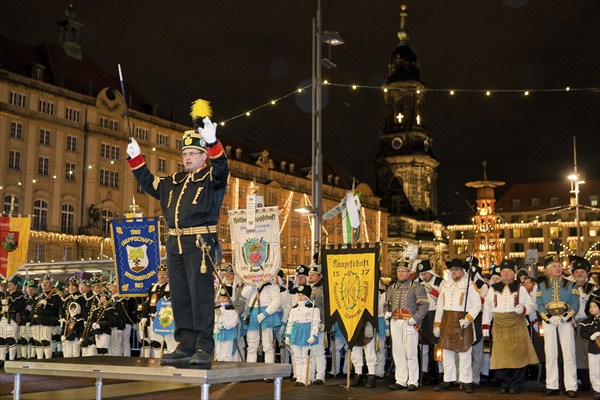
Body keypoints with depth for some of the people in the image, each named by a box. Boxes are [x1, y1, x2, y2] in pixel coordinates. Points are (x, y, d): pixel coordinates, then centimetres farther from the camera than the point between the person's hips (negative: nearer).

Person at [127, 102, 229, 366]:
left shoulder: (211, 177, 3)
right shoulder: (174, 181, 21)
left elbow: (221, 168, -19)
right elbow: (149, 183, 31)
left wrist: (213, 143, -35)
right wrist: (135, 158, 22)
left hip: (200, 244, -7)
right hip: (175, 244, 7)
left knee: (201, 295, -10)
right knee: (179, 296, 8)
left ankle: (204, 348, -7)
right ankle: (185, 346, 14)